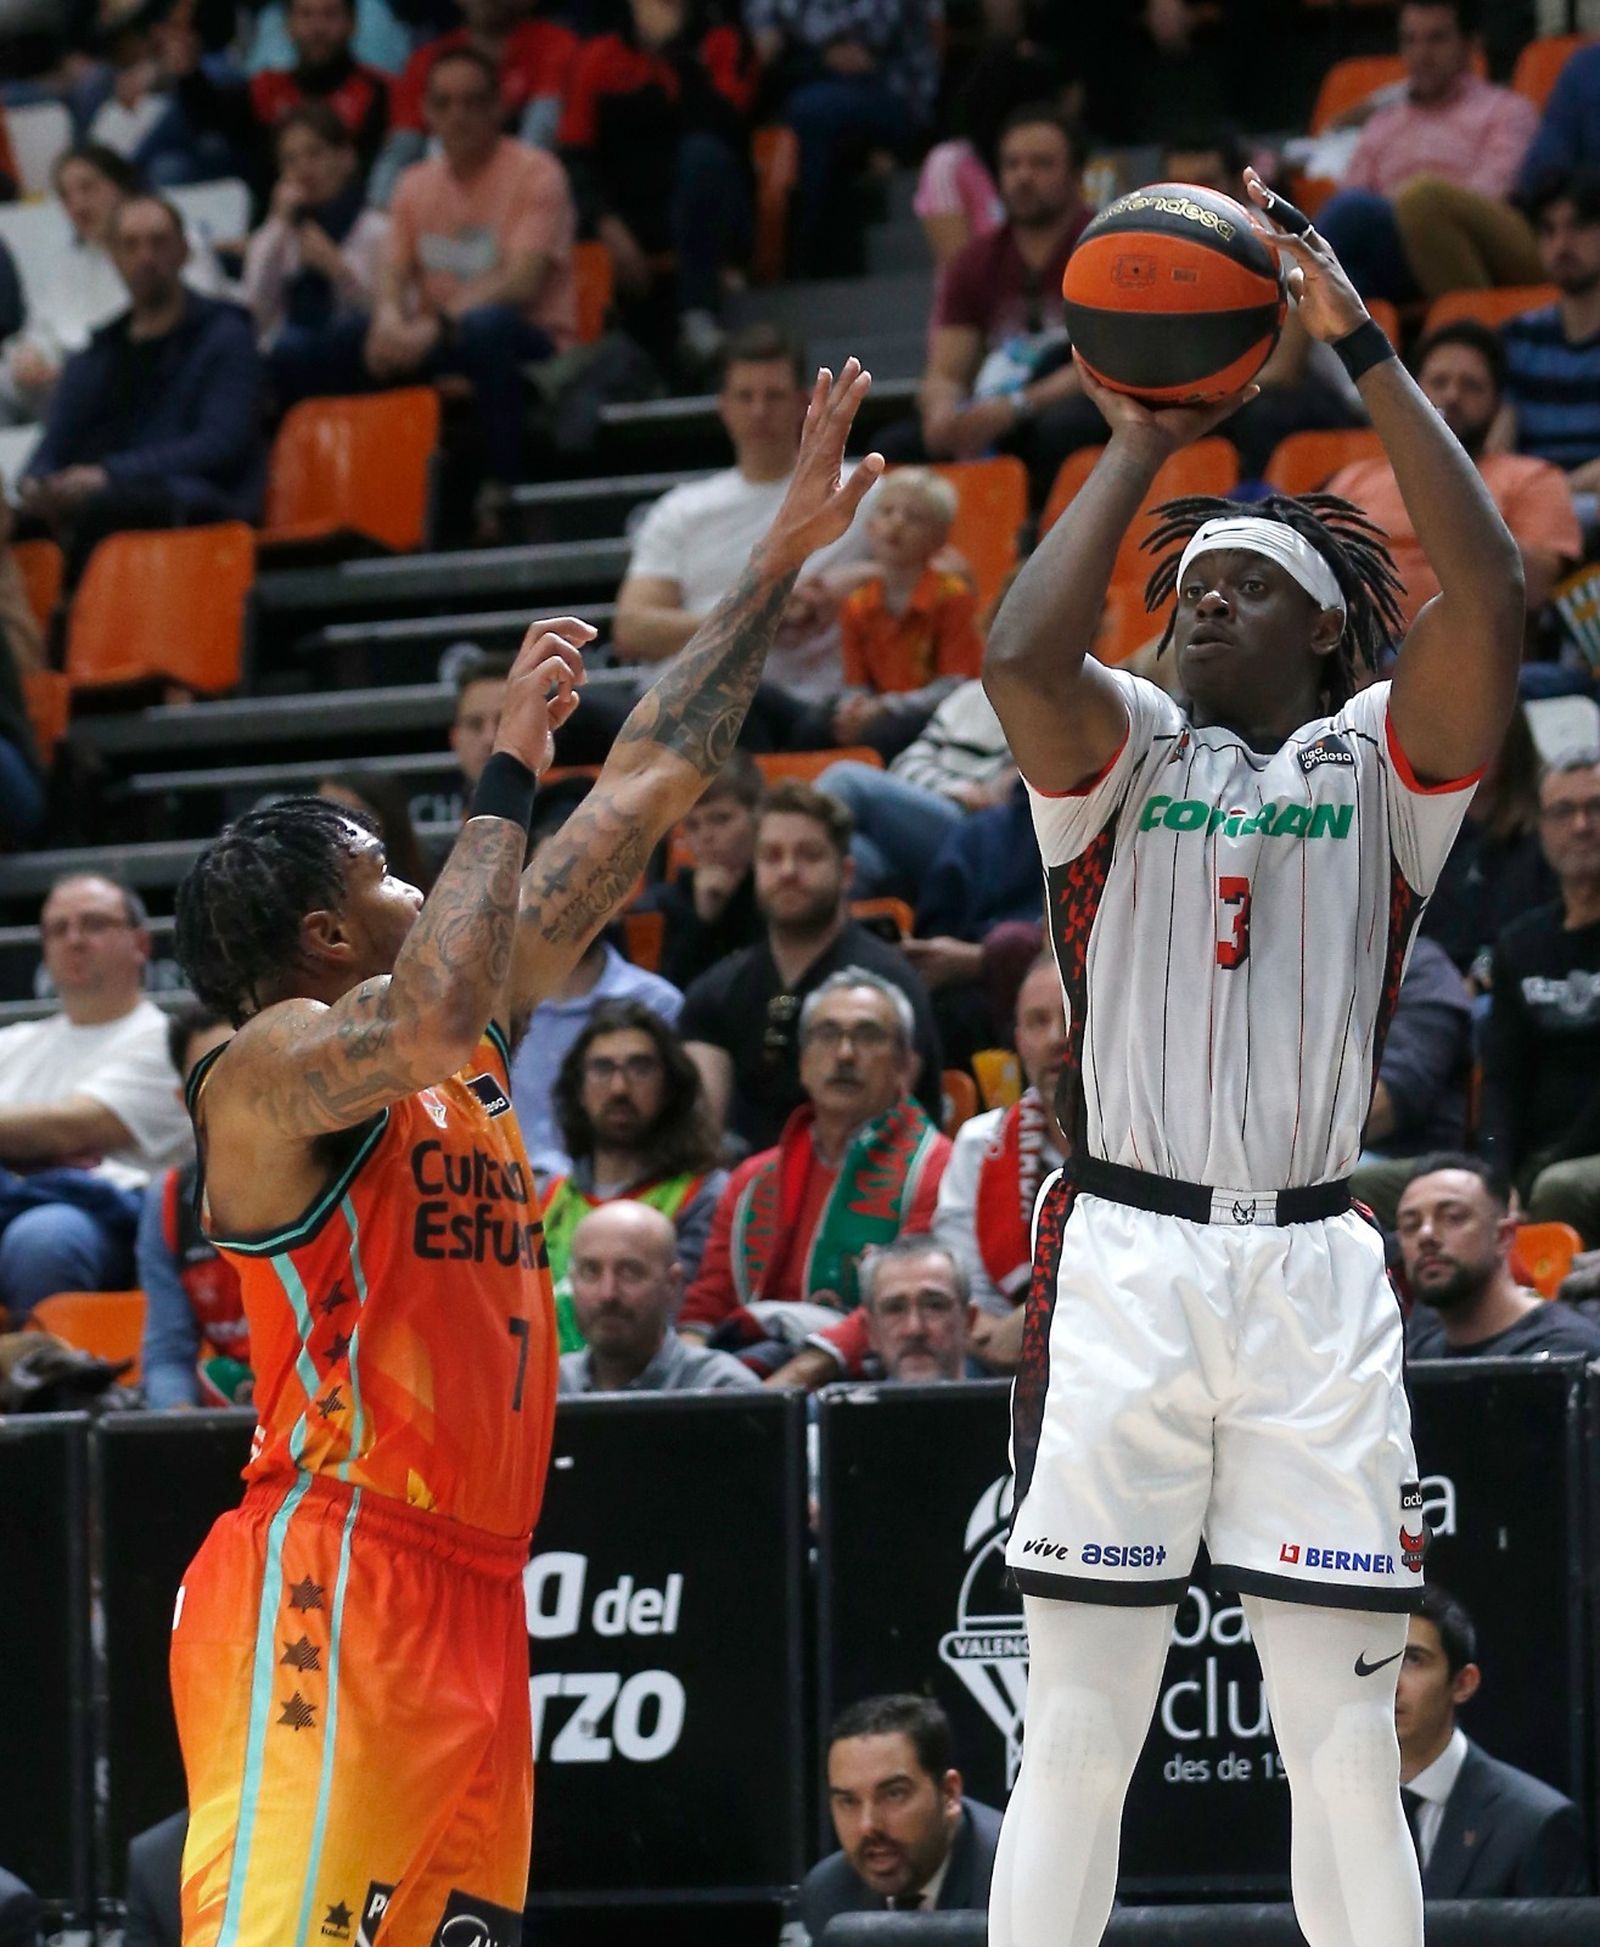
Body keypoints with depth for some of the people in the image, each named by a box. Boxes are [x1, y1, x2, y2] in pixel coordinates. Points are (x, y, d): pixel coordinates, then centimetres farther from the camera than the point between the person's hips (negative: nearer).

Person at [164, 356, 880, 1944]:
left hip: (468, 1601, 9)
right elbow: (428, 1024, -29)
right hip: (327, 1590, -9)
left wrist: (782, 560, 22)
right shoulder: (266, 1070, -6)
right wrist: (505, 774, -19)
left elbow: (645, 793, 21)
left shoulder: (475, 1037, 18)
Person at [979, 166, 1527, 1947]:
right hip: (1124, 1259, 0)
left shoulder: (1380, 762, 10)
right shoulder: (1120, 752, 11)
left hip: (1315, 1270, 0)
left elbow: (1488, 594, -7)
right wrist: (1144, 442, -2)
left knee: (1346, 1749, 1)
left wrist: (1365, 352, -6)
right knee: (1076, 1737, -1)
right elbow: (1020, 654, -12)